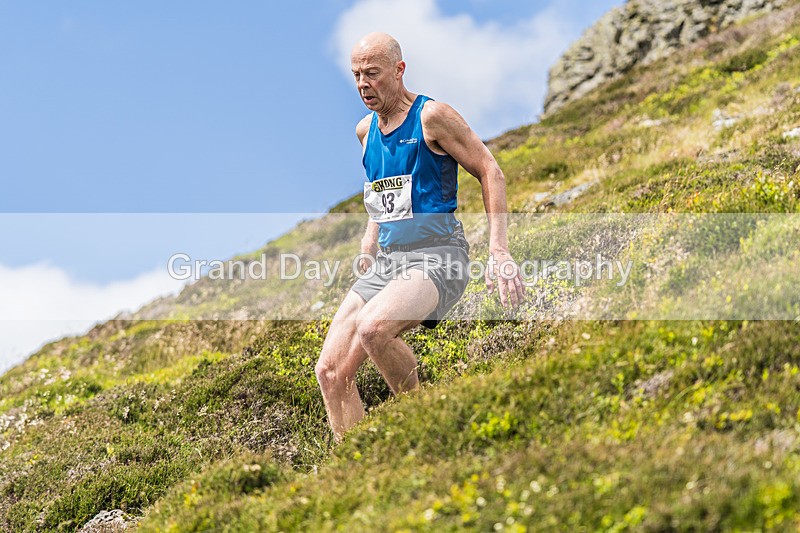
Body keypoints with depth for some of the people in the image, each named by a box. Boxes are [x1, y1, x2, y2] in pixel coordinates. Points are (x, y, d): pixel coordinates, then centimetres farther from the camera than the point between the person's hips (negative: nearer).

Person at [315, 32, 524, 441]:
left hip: (436, 258, -7)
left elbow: (490, 173, -6)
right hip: (386, 262, 7)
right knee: (330, 372, -5)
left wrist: (500, 252, -14)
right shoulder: (365, 130, 14)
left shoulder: (432, 117, -7)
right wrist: (369, 242, 17)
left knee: (372, 328, -34)